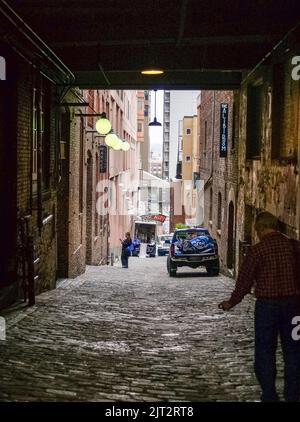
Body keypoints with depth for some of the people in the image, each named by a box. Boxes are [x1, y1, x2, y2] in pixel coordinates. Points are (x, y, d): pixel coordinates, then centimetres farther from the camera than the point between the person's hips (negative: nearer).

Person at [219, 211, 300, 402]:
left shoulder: (257, 250, -9)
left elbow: (244, 281, -5)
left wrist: (231, 302, 9)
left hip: (267, 305, -3)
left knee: (265, 352, 9)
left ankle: (269, 396, 12)